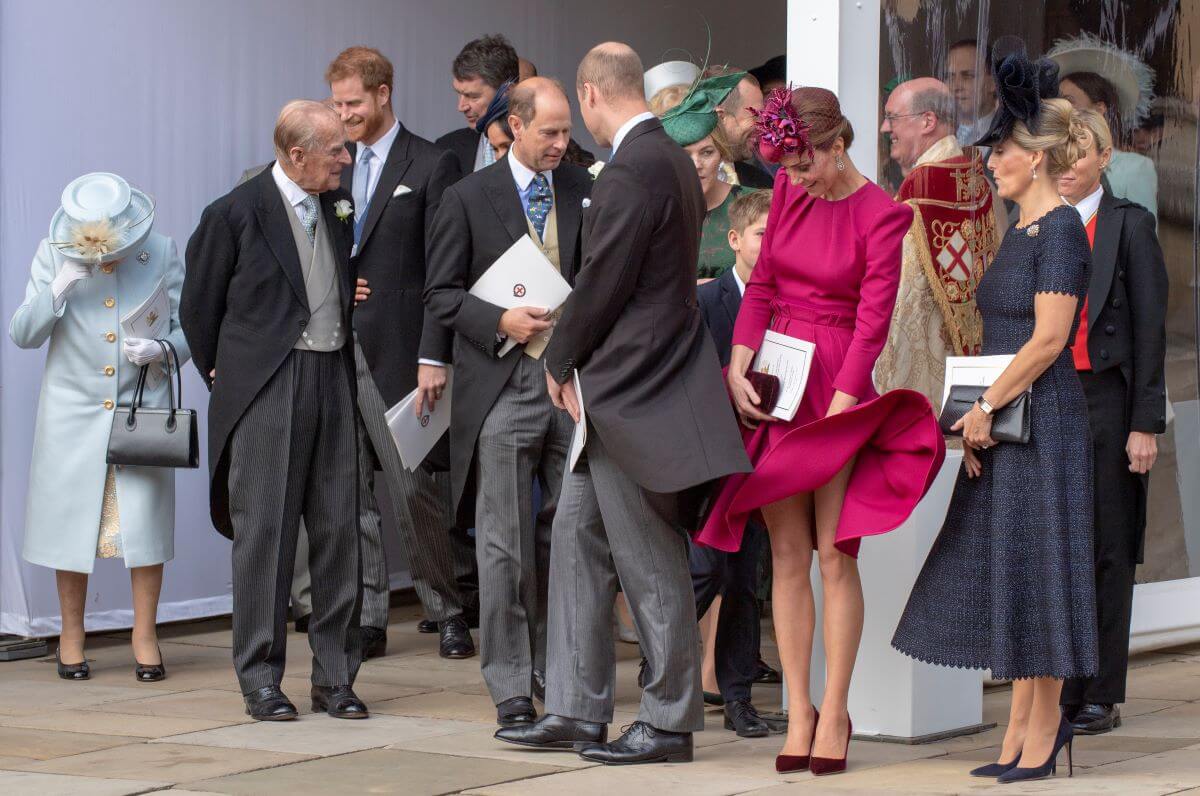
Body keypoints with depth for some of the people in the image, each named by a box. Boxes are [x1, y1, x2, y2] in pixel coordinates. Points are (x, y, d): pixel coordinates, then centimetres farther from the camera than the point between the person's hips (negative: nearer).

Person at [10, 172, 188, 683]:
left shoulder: (162, 253, -4)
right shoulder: (53, 254, -4)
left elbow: (188, 328, 3)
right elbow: (23, 334, -6)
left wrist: (160, 350, -18)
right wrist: (59, 287, -20)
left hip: (143, 409, 0)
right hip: (72, 412, 0)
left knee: (144, 520, -4)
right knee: (70, 520, 4)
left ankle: (144, 636, 8)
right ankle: (71, 636, 18)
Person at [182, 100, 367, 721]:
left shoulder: (340, 206, 12)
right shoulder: (236, 214, -5)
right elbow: (199, 304, 4)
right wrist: (221, 376, 9)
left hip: (333, 382, 5)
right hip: (266, 388, -5)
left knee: (338, 529, 3)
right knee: (265, 530, -3)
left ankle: (335, 677, 9)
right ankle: (260, 679, 3)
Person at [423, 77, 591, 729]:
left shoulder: (586, 192, 10)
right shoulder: (467, 199, 2)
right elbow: (440, 293, 1)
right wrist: (500, 321, -14)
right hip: (503, 384, -3)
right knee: (505, 547, -2)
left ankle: (556, 668, 20)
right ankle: (510, 687, 4)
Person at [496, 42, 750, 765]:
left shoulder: (631, 173, -19)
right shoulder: (673, 159, 13)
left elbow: (601, 287, -18)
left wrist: (562, 365, -2)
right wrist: (576, 364, 15)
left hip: (632, 389, -10)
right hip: (619, 388, 10)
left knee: (650, 563, -1)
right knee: (579, 540, 13)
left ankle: (670, 723, 7)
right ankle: (578, 711, 17)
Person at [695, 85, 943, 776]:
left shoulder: (880, 215, -9)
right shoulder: (789, 193, 8)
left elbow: (873, 320, -12)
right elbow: (762, 285, 12)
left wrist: (836, 413, -16)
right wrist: (739, 360, -2)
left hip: (837, 387, -5)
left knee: (834, 553, -6)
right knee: (787, 554, 3)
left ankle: (835, 712, 2)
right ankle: (798, 711, 6)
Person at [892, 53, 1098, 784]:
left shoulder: (1060, 229, -13)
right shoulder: (1022, 231, 15)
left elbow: (1047, 339, -20)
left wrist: (986, 408, -15)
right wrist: (980, 418, 7)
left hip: (1043, 421, -9)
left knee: (1035, 567, -4)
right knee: (1006, 570, 10)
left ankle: (1044, 726, 5)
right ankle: (1022, 729, 15)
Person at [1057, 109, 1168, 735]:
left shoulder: (1129, 224, 1)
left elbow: (1149, 326, -3)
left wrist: (1146, 422, -8)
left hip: (1106, 400, -4)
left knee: (1107, 547, 0)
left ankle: (1102, 696, 5)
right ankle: (1059, 691, 10)